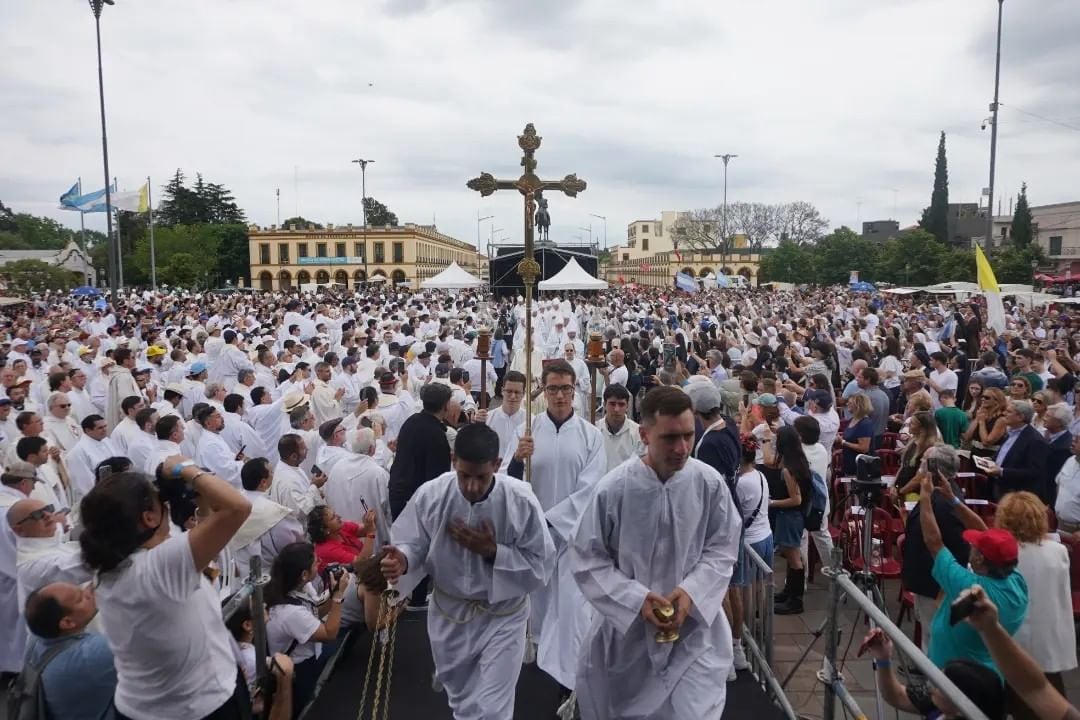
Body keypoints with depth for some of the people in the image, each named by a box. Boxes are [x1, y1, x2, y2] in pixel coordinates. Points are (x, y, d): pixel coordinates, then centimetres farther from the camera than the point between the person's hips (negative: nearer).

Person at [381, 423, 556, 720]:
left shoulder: (522, 502, -25)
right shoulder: (430, 494, -20)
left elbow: (541, 565, -17)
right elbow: (413, 543, -7)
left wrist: (492, 552, -29)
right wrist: (402, 560, -30)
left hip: (502, 615, -3)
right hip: (448, 612, 3)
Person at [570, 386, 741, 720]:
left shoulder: (710, 483, -13)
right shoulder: (613, 489, -19)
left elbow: (723, 549, -2)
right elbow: (588, 559, -10)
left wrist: (691, 592, -16)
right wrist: (636, 599, -19)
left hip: (694, 631, 0)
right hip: (627, 631, 0)